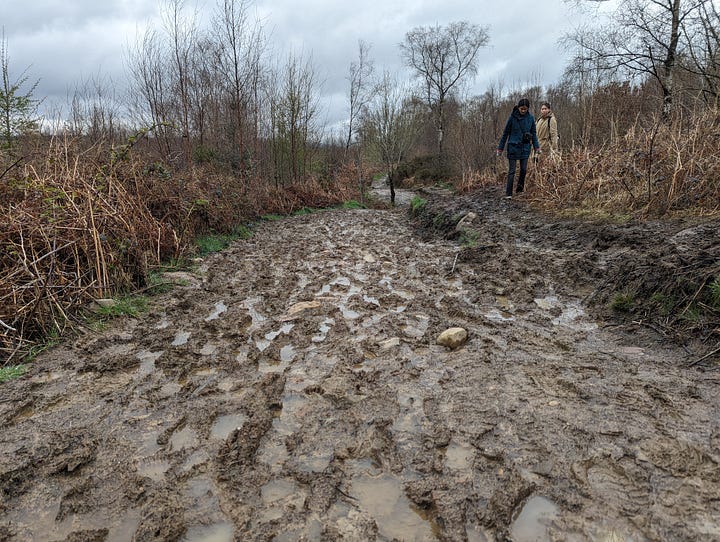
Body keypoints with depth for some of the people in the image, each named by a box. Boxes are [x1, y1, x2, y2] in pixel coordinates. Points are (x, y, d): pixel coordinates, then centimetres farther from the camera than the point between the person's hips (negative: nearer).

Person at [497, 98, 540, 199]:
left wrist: (537, 147, 4)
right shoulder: (512, 117, -7)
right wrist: (500, 148, 1)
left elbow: (534, 133, 10)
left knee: (524, 169, 5)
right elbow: (505, 133, 0)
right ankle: (508, 193, -3)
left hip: (525, 147, 3)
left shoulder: (530, 118, 2)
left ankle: (519, 189, 22)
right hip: (513, 147, -3)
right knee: (512, 171, -4)